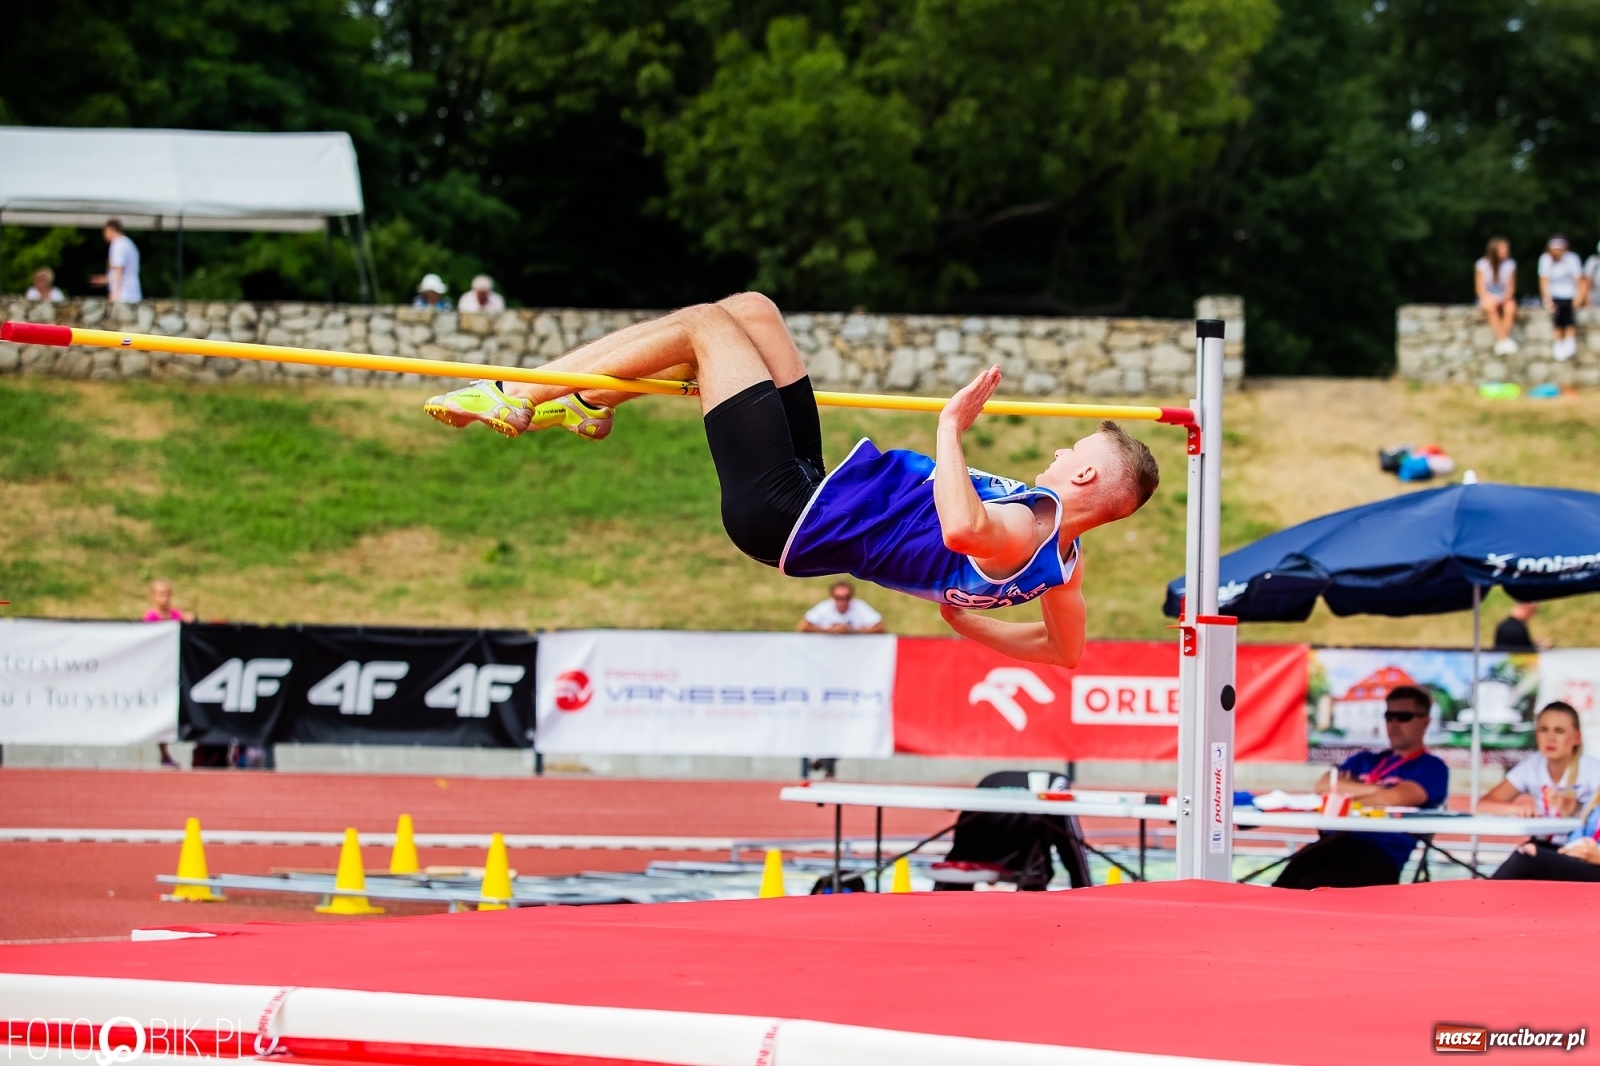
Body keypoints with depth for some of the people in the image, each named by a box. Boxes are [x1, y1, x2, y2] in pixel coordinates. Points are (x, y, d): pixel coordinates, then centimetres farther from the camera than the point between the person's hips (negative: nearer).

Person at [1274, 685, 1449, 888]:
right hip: (1334, 842, 5)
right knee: (1286, 882, -28)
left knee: (1308, 888, -33)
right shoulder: (1366, 760, 30)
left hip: (1378, 856, -5)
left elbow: (1395, 798, -8)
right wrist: (1375, 789, 3)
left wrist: (1347, 793, 5)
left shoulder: (1431, 768, 11)